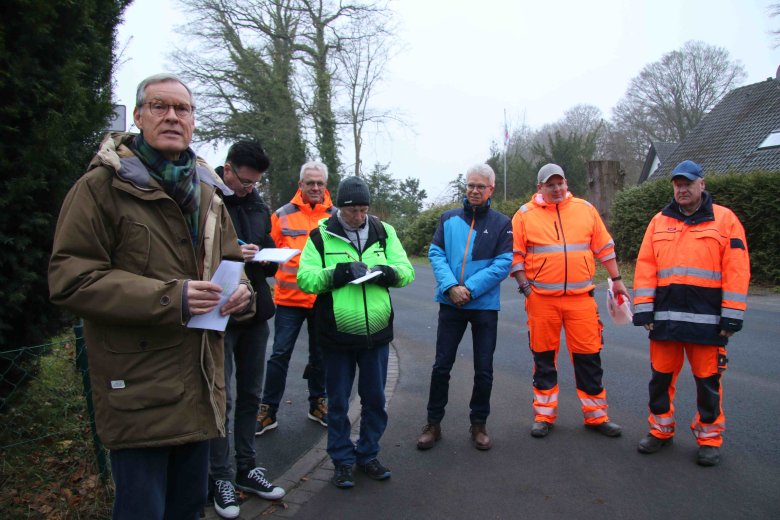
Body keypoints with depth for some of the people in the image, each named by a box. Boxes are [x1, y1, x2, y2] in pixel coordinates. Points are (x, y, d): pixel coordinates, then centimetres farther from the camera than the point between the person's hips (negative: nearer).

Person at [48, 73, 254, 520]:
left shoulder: (207, 191, 14)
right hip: (139, 390, -6)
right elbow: (69, 278, -14)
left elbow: (232, 261, 22)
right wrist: (169, 298, -23)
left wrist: (242, 291, -3)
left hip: (200, 386, 6)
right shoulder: (103, 185, -7)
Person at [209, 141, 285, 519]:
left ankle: (246, 468, 28)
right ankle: (220, 477, 17)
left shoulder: (259, 207, 11)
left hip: (255, 310, 6)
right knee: (221, 397, 1)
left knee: (250, 394, 14)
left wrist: (268, 259, -3)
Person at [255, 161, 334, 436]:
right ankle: (268, 410, 15)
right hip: (290, 297, -1)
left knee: (320, 354, 14)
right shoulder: (283, 214, 1)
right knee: (280, 354, 2)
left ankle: (317, 404, 31)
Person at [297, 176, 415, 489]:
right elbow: (304, 278, -10)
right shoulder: (321, 236, -3)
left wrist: (386, 272, -18)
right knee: (338, 402, 10)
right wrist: (339, 272, -23)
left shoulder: (383, 232, 4)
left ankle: (368, 454, 33)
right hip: (336, 335, -2)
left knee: (375, 399, 14)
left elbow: (407, 272, 2)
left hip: (377, 333, 3)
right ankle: (342, 460, 28)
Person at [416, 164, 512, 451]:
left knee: (484, 370, 8)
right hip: (450, 303, 1)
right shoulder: (449, 219, 5)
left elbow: (503, 264, -8)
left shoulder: (501, 223, 1)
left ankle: (478, 425, 25)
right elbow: (436, 254, -2)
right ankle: (433, 423, 20)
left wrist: (470, 289, -16)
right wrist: (451, 286, -18)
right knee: (441, 365, 6)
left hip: (485, 305, -1)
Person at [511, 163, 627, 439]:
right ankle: (544, 415, 21)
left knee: (588, 356, 5)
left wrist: (616, 280, 14)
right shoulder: (525, 215, 3)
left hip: (581, 297, 1)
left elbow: (604, 247, 14)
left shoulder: (585, 209, 9)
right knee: (544, 357, 8)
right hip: (542, 299, -1)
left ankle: (596, 415, 20)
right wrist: (525, 286, -6)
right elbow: (515, 255, 2)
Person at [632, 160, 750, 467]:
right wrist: (643, 310, 1)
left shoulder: (725, 219, 3)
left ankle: (709, 438, 23)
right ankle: (661, 431, 27)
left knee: (708, 381, 6)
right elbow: (645, 266, 7)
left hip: (707, 318, -3)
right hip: (664, 316, 3)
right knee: (661, 376, 11)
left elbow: (737, 270, -2)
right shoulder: (659, 221, 11)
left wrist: (732, 316, -7)